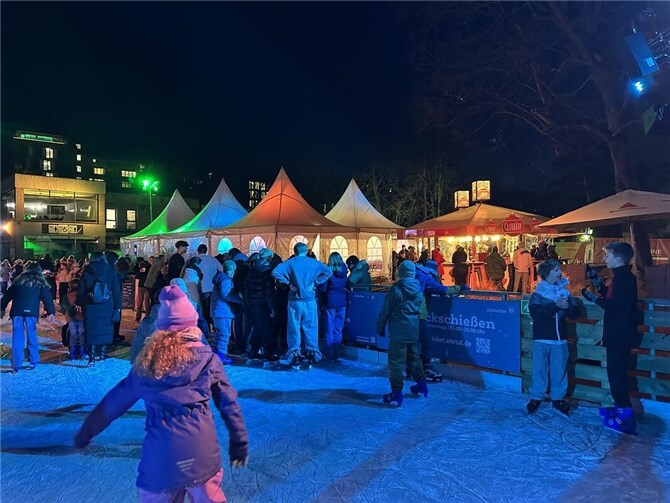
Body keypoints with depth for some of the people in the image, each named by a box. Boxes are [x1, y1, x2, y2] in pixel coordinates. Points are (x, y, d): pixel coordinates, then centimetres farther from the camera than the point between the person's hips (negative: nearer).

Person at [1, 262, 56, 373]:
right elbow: (47, 297, 0)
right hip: (31, 311, -2)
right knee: (32, 336, 9)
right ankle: (33, 362, 14)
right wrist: (51, 312, -6)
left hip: (17, 311, 2)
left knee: (17, 338, 4)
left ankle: (16, 365, 2)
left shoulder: (18, 280, 19)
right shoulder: (40, 283, 11)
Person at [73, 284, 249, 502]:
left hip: (160, 456, 2)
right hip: (201, 453, -2)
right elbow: (228, 404, 2)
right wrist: (239, 443, 11)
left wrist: (85, 432, 30)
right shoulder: (207, 358, -1)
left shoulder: (147, 362, 5)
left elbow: (114, 402, 15)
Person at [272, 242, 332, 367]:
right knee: (310, 327, 9)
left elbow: (275, 272, -13)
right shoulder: (314, 263, 2)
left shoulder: (290, 263, -2)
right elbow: (328, 272, -1)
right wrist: (315, 282, 2)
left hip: (294, 300, -1)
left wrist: (288, 283, -7)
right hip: (309, 299, 1)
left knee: (294, 328, 8)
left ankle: (294, 354, 11)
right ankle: (312, 353, 13)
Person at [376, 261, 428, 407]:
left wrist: (380, 327, 3)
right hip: (414, 330, 7)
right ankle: (421, 384, 32)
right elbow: (420, 308, 13)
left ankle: (397, 392, -1)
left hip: (398, 331, -6)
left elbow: (385, 311, -8)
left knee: (396, 361, -2)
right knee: (413, 356, 22)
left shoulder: (395, 290, -13)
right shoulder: (418, 290, 5)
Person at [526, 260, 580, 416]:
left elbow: (575, 314, 3)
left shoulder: (565, 291, 5)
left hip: (560, 338, 3)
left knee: (559, 370, 10)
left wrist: (567, 306, -18)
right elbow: (535, 313, -18)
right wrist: (555, 305, -25)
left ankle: (558, 398, 25)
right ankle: (536, 397, 18)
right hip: (542, 338, -3)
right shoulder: (538, 293, -5)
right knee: (540, 368, 5)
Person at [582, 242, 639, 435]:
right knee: (617, 371, 18)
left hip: (620, 335, -10)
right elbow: (612, 297, 20)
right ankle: (621, 407, 29)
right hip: (619, 334, 10)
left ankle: (625, 416, 0)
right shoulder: (623, 277, 12)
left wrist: (594, 298, -12)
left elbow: (614, 305, -24)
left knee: (616, 372, -5)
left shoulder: (623, 279, -19)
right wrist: (598, 283, 14)